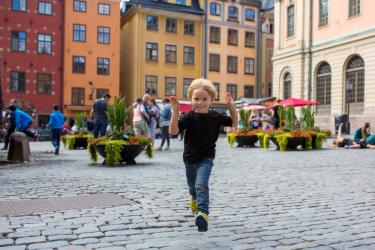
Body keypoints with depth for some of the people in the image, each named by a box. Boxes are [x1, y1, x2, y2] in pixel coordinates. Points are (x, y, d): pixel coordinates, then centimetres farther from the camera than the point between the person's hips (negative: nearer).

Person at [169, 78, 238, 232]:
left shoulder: (215, 117, -8)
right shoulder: (189, 117, -14)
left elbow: (234, 123, 6)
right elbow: (173, 131, -25)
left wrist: (231, 107, -11)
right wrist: (175, 111, -36)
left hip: (206, 158, -2)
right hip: (189, 157, 2)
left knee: (201, 185, -23)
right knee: (192, 185, 24)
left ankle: (202, 213, -27)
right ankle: (195, 198, 56)